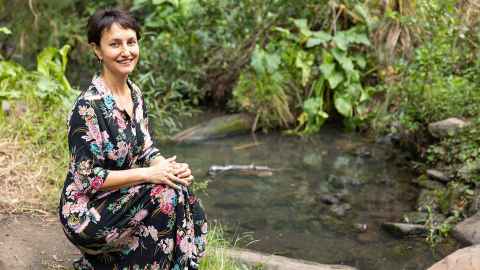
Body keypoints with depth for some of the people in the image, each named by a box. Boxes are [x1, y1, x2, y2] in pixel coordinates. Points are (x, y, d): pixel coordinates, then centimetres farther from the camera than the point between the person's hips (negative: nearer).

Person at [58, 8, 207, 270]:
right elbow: (87, 178, -21)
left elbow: (146, 149, 10)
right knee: (168, 193, -23)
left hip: (122, 197, 8)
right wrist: (149, 173, -22)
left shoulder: (134, 93, 3)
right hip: (86, 212, -8)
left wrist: (170, 167, -12)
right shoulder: (89, 106, -21)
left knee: (187, 203, -11)